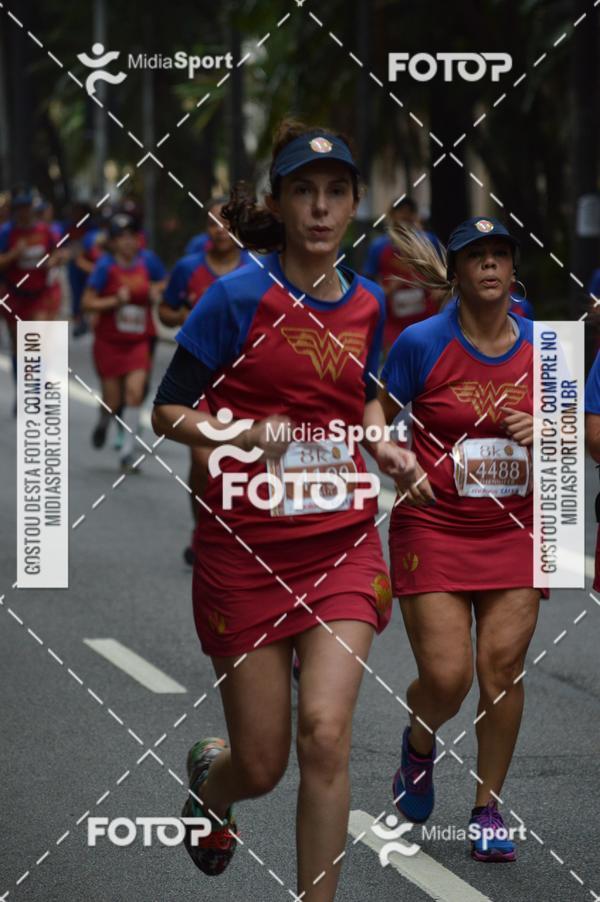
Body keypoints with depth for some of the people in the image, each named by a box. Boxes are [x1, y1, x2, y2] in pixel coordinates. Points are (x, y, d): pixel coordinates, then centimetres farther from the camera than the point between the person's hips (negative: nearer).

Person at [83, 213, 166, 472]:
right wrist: (115, 300, -23)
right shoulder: (106, 266, -10)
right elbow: (87, 303, -10)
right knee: (112, 400, 5)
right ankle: (103, 422, 43)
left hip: (138, 341, 1)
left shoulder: (148, 260, -2)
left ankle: (127, 453, -8)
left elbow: (165, 284, 16)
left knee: (135, 392, -15)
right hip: (109, 341, -1)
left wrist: (157, 291, -5)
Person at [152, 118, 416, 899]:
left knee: (325, 732, -16)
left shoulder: (366, 303, 7)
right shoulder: (240, 296, -9)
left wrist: (385, 447, 5)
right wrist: (249, 433, -22)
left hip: (343, 542, 3)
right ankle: (207, 780, 42)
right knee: (262, 765, 3)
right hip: (245, 547, -3)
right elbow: (168, 412, -6)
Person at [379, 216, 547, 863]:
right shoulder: (422, 342, -7)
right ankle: (419, 745, 27)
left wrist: (543, 437, -10)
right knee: (445, 678, -9)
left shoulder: (540, 347, 2)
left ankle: (489, 810, 11)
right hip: (434, 530, -2)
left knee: (503, 671, -5)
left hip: (515, 534, 2)